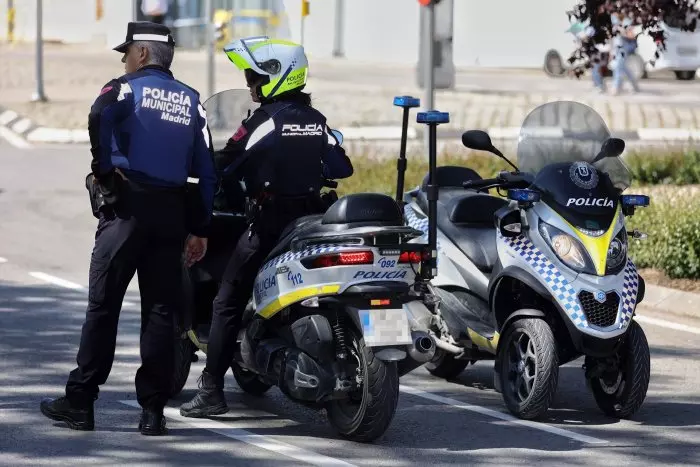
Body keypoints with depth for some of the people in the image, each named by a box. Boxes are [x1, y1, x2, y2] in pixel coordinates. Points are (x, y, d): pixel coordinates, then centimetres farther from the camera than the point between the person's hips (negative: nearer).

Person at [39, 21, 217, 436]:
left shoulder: (125, 88, 0)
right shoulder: (192, 101, 15)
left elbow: (100, 116, -24)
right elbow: (206, 168, 10)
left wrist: (104, 167, -11)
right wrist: (201, 228, 12)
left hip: (128, 204, -4)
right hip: (173, 211, 4)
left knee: (103, 305, 0)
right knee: (161, 309, 5)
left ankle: (80, 402, 1)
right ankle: (153, 409, 3)